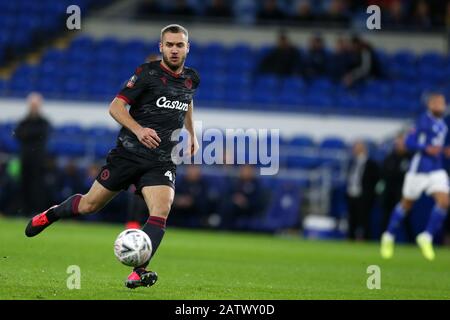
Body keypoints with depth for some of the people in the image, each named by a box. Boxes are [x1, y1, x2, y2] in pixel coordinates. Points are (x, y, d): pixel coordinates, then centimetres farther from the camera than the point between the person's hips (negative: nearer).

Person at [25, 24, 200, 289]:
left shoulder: (191, 79, 7)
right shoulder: (147, 73, -9)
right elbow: (116, 107, -13)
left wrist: (192, 134, 29)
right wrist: (138, 129, -27)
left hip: (162, 161, 3)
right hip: (128, 154, -3)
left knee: (161, 211, -22)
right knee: (91, 204, 8)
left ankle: (139, 270, -25)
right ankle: (52, 214, 37)